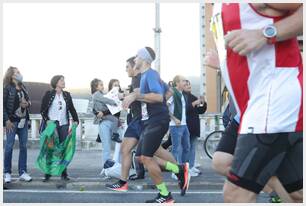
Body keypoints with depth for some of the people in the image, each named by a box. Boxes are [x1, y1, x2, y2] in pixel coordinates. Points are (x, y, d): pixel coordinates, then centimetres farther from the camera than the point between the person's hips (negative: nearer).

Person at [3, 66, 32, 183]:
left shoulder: (23, 88, 12)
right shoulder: (7, 88, -6)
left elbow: (28, 101, 22)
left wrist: (27, 104, -1)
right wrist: (7, 120, -15)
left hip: (23, 120, 6)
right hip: (12, 121, -6)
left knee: (23, 146, 6)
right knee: (9, 147, -2)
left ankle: (22, 172, 12)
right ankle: (7, 173, 9)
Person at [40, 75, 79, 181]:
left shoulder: (67, 95, 11)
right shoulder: (48, 94, 0)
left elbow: (72, 109, 12)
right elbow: (42, 110, 0)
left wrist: (76, 120, 1)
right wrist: (46, 120, -12)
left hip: (64, 125, 3)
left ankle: (64, 173, 11)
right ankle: (47, 174, 9)